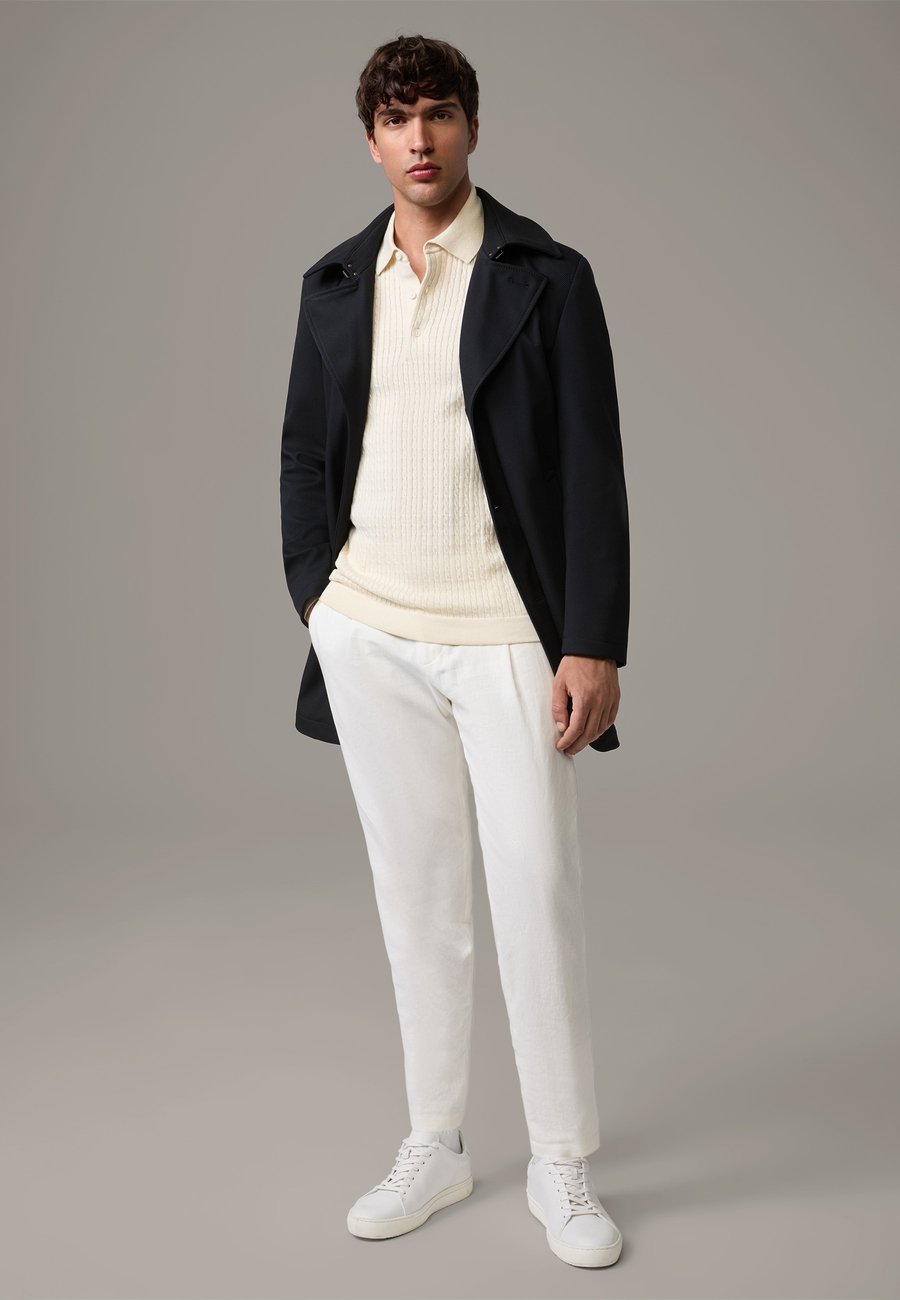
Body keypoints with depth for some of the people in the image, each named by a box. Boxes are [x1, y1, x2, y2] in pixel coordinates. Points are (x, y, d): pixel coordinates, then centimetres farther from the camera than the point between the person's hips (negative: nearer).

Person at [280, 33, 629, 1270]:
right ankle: (435, 1148, 27)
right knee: (416, 901, 12)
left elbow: (592, 471, -7)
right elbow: (305, 454, 16)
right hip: (370, 639, 4)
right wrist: (316, 601, 8)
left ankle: (562, 1167, 18)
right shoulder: (336, 286, 9)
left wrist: (593, 645, -12)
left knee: (538, 900, 1)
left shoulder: (546, 278, -3)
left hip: (505, 636, -3)